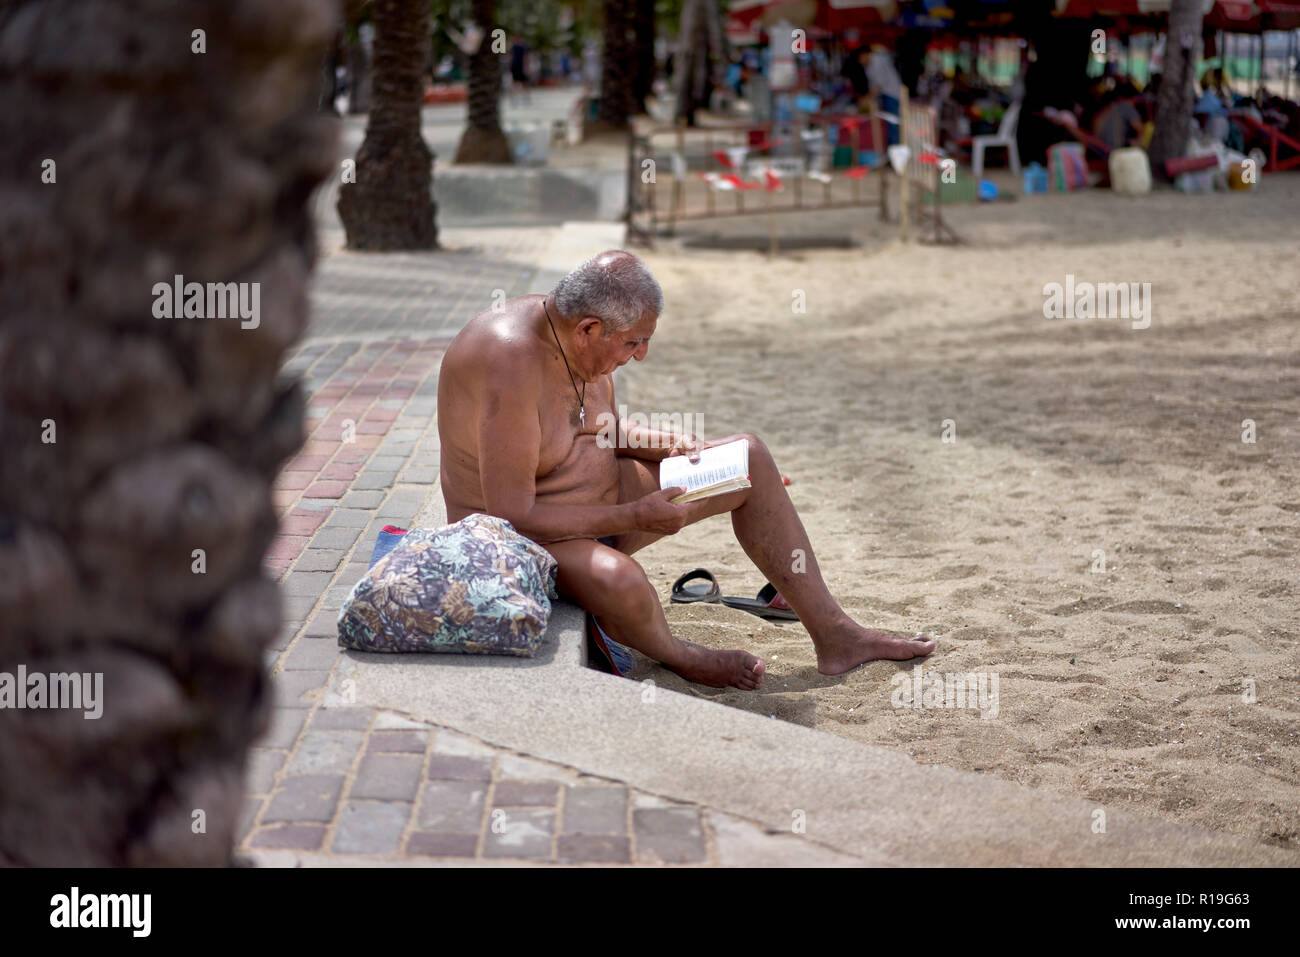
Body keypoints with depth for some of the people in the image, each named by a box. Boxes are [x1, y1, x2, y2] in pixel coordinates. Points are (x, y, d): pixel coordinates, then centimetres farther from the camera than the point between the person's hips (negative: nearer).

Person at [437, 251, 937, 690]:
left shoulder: (578, 340, -3)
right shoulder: (512, 361, -31)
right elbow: (512, 515, -30)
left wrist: (661, 444, -5)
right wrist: (634, 517, -24)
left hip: (600, 494, 9)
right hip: (520, 536, -9)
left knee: (748, 458, 2)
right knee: (619, 581, -41)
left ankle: (835, 635, 7)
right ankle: (675, 655, -3)